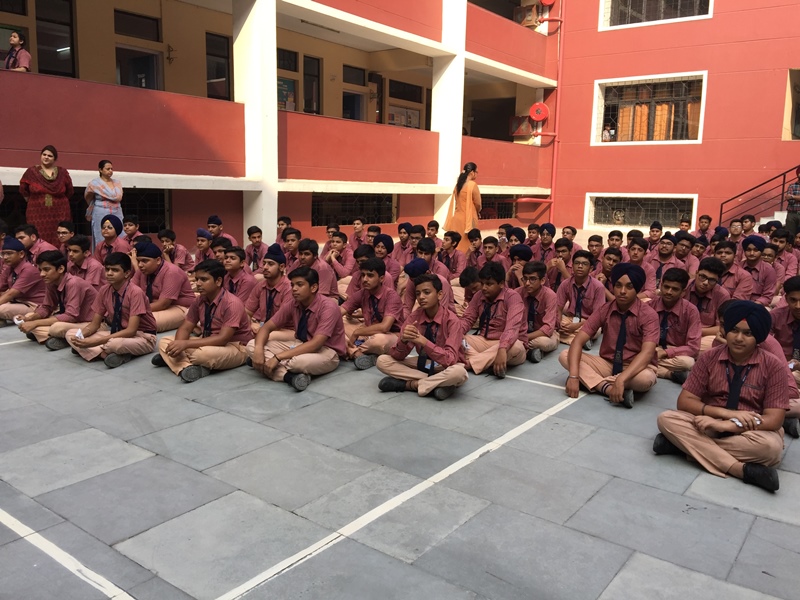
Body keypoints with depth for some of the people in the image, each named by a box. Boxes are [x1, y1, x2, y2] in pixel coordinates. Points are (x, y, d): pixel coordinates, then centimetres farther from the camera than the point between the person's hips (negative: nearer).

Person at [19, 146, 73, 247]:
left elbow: (69, 192, 17)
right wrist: (33, 201, 13)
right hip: (37, 214, -1)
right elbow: (23, 190, 14)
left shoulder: (63, 173, 6)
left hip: (59, 215, 1)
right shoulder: (31, 171, 4)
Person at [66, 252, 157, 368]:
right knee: (71, 334, -7)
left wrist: (97, 341, -30)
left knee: (116, 343, -41)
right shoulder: (104, 291, -1)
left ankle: (97, 351, -9)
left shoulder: (135, 293, -20)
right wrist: (80, 335, -19)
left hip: (142, 337, -7)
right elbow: (95, 324, 3)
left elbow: (131, 330, -26)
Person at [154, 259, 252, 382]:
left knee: (202, 354, -39)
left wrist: (186, 344, -32)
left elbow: (223, 339, -29)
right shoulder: (199, 300, 1)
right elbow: (185, 328, 3)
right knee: (165, 342, -5)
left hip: (234, 348, -8)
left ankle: (182, 359, -8)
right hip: (210, 343, 8)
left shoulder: (232, 303, -23)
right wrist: (178, 345, -22)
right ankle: (187, 367, -28)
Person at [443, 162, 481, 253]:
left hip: (457, 217, 6)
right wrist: (477, 212, 16)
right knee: (466, 246, 1)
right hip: (468, 218, -6)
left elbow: (456, 202, 9)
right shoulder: (473, 185, -12)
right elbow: (478, 204, -6)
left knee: (458, 244, 11)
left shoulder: (458, 184, 6)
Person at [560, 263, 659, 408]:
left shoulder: (648, 315, -15)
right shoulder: (604, 310, -6)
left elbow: (647, 352, -29)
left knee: (646, 378, -39)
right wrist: (574, 376, -30)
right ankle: (608, 388, -32)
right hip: (607, 364, 4)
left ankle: (592, 380, -23)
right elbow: (578, 341, -14)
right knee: (565, 356, -17)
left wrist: (621, 379, -44)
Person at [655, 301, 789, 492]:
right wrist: (726, 413, -20)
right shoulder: (710, 357, -2)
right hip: (711, 425, 2)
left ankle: (684, 444, -28)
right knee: (667, 419, -26)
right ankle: (742, 469, -32)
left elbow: (773, 420, -15)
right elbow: (684, 402, -5)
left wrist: (726, 425, -26)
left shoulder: (774, 367, -8)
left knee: (771, 446, -37)